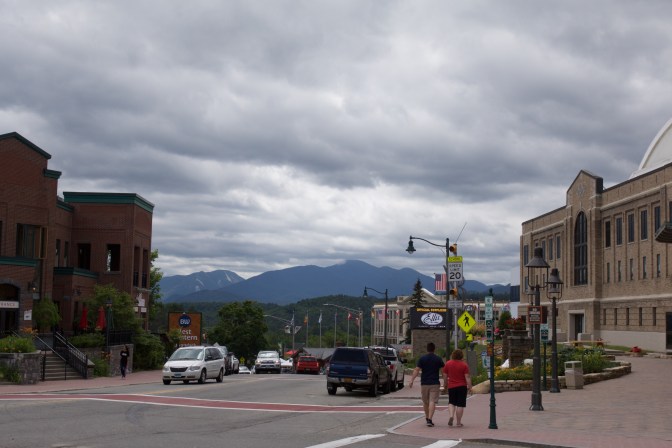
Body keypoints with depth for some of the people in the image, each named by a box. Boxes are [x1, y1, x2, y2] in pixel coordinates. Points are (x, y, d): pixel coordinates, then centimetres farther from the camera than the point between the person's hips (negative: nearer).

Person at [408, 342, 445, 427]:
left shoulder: (422, 358, -1)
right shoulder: (438, 359, 0)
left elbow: (416, 370, -7)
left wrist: (411, 381, -7)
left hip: (424, 383, 1)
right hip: (435, 383, -1)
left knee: (425, 402, 16)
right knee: (432, 401, -6)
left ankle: (427, 418, 29)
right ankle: (429, 419, -18)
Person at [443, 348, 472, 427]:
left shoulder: (448, 364, 1)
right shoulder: (464, 365, -6)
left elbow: (445, 376, 6)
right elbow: (467, 377, -8)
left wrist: (445, 385, 18)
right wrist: (469, 387, -3)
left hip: (451, 387, 2)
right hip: (462, 387, -2)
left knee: (451, 402, 16)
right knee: (460, 405, 3)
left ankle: (451, 415, -9)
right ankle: (458, 422, 5)